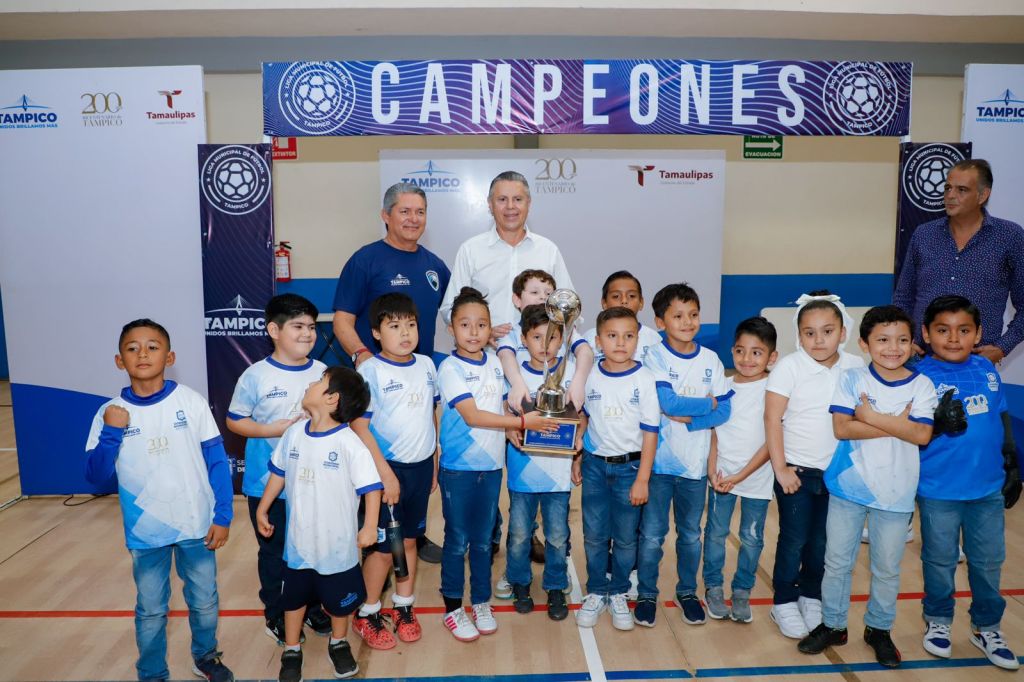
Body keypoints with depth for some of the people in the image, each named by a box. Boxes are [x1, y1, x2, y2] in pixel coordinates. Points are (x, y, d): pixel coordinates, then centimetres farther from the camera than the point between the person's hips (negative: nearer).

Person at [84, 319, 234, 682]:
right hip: (146, 532, 0)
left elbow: (217, 461, -5)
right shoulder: (110, 413, -7)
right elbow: (97, 476, -6)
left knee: (204, 602, 17)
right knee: (150, 611, 16)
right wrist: (111, 433, -22)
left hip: (196, 526, 0)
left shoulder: (191, 401, -10)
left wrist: (223, 516, -6)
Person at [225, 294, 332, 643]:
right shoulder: (256, 376, -12)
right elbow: (234, 420, -5)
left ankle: (311, 607, 36)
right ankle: (275, 614, 32)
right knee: (273, 551, 13)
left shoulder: (323, 373, -2)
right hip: (267, 484, -3)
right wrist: (274, 430, -18)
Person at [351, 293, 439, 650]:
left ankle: (403, 607, 33)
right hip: (387, 468, -5)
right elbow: (360, 426, -14)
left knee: (409, 539, 16)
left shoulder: (426, 365, 4)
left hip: (421, 466, 5)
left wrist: (434, 463, 13)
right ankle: (367, 614, 25)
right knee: (383, 546, 6)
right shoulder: (370, 370, -13)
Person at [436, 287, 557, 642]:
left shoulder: (495, 363, 5)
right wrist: (521, 421, -20)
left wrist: (512, 433, -5)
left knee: (483, 539, 16)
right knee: (457, 541, 7)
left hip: (491, 465, 5)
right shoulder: (450, 368, -12)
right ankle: (453, 608, 23)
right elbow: (471, 415, -19)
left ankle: (482, 603, 31)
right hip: (458, 468, -4)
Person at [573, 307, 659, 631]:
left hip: (629, 466, -2)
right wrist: (577, 459, 11)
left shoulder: (644, 378, -10)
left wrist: (642, 479, -9)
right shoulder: (591, 375, -2)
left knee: (625, 537, 9)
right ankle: (597, 592, 28)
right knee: (594, 535, 10)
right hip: (595, 464, 2)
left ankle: (618, 594, 29)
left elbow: (650, 431, -8)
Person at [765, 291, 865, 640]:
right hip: (797, 470, -3)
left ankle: (811, 597, 32)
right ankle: (784, 603, 22)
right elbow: (772, 418, -12)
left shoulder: (856, 367, -3)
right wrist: (780, 468, -12)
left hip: (838, 472, 3)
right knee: (793, 540, 6)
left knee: (822, 541, 13)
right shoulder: (789, 367, -13)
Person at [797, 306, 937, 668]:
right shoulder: (851, 380, -7)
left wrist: (871, 417, -19)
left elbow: (922, 435, -17)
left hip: (895, 492, 1)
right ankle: (832, 625, 28)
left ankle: (879, 629, 34)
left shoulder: (922, 386, -5)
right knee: (837, 561, 10)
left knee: (887, 568, 14)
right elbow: (842, 428, -16)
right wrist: (897, 424, -18)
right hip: (849, 487, 0)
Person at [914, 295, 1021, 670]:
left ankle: (986, 628, 35)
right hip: (939, 491, -4)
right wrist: (940, 424, -30)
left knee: (988, 561, 16)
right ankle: (938, 621, 34)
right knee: (940, 561, 12)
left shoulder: (986, 369, 1)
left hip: (989, 488, 4)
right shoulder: (921, 377, -14)